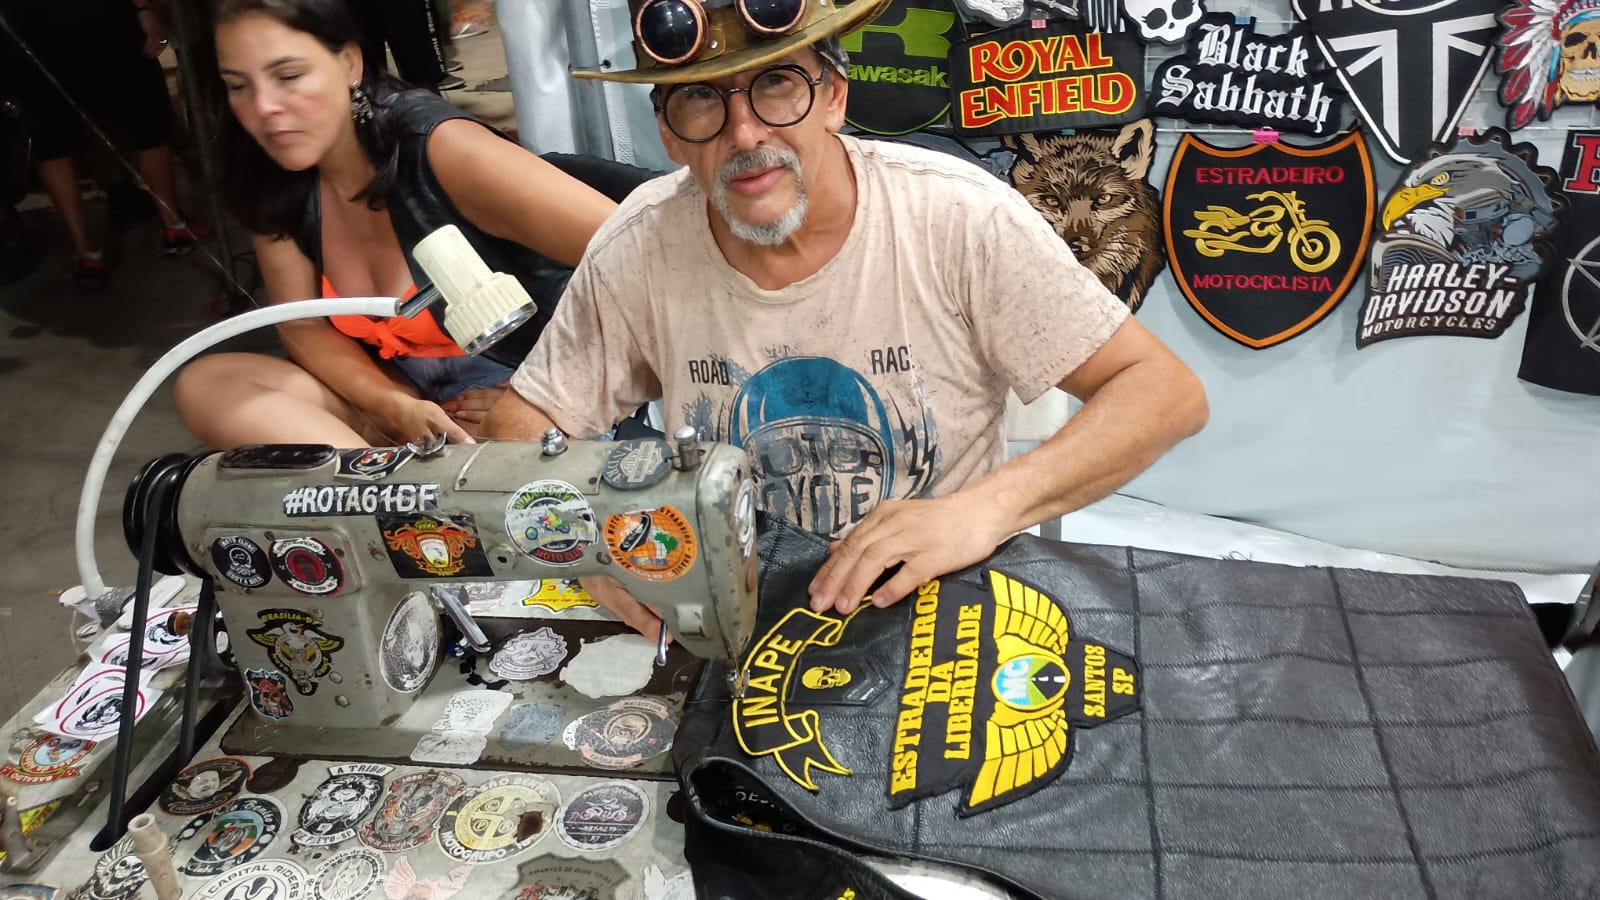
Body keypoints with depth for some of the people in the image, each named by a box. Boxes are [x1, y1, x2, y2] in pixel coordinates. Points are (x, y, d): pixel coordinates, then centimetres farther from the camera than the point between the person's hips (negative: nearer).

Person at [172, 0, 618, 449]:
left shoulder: (438, 148, -21)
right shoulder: (275, 185, -2)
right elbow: (304, 326, 4)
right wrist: (394, 407, -15)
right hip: (404, 400, 7)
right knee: (207, 384, -12)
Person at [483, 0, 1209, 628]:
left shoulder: (959, 218, -17)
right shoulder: (641, 248, -10)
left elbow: (1168, 393, -15)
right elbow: (519, 427, 0)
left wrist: (985, 508, -30)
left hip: (941, 605, 0)